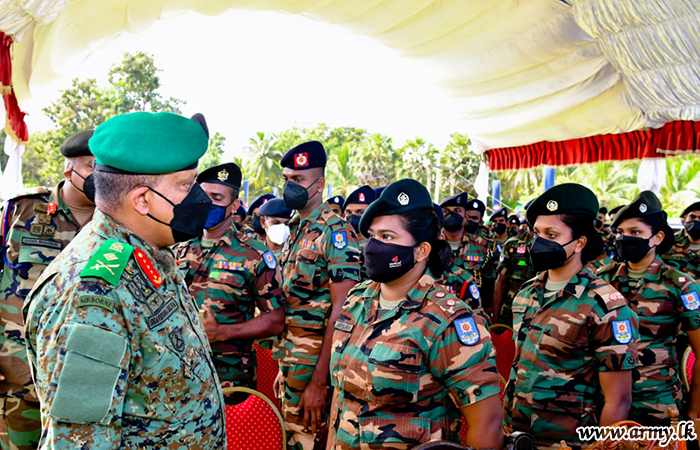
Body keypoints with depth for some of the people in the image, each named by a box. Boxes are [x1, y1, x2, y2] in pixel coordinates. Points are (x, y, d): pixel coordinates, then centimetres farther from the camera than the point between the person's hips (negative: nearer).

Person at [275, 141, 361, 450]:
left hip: (314, 360, -7)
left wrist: (319, 381, -21)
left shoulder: (335, 232, -15)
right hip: (286, 355, 8)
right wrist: (280, 350, 7)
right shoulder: (293, 230, 10)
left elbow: (340, 311, -19)